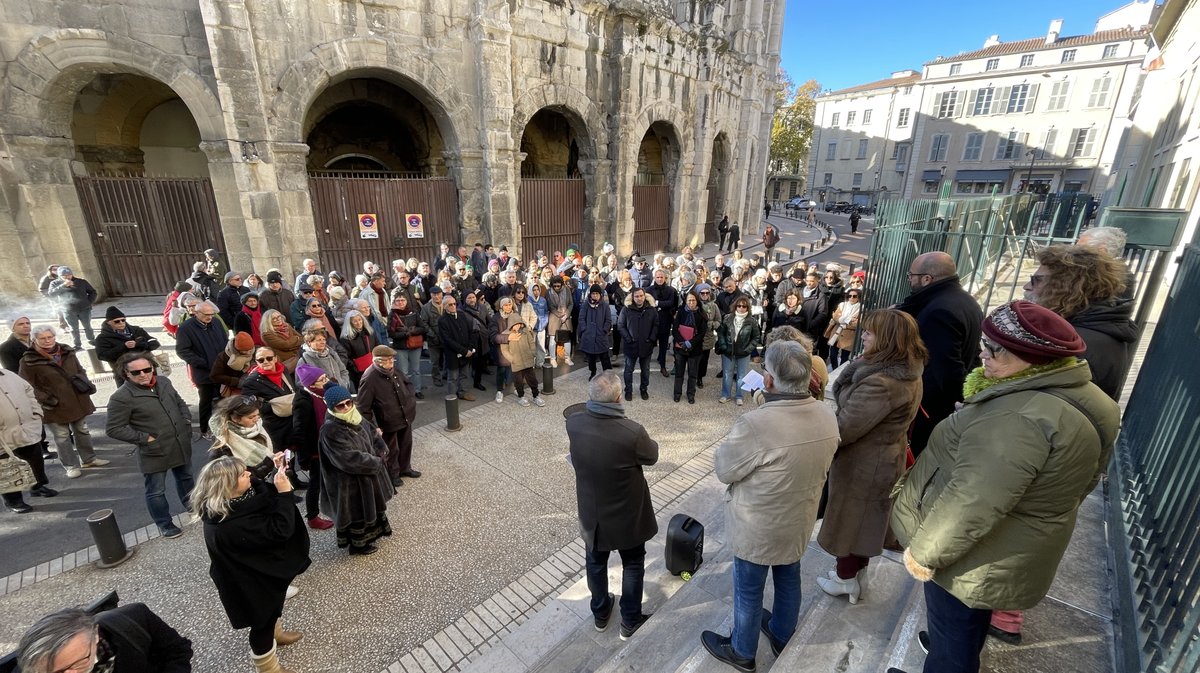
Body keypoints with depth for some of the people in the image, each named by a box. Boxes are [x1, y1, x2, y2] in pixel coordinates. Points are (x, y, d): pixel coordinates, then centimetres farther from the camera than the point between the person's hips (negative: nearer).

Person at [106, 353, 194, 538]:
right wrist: (144, 438, -19)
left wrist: (187, 422, 3)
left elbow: (180, 403, 15)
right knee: (156, 491, 9)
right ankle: (164, 524, 27)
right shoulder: (121, 397, -19)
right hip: (154, 452, -6)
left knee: (185, 478, 25)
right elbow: (113, 429, -15)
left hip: (181, 445, 6)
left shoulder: (164, 382, 0)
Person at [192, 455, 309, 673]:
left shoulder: (238, 498, -14)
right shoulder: (231, 525, -39)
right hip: (252, 581, -9)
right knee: (262, 621, 16)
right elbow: (279, 530, -37)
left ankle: (275, 632, 60)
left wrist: (279, 473, -15)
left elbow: (267, 499, 1)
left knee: (273, 606, 33)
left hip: (262, 569, 9)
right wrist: (284, 492, -38)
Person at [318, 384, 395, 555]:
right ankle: (358, 545, 34)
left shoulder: (357, 418, -5)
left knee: (370, 507, 27)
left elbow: (373, 434, 7)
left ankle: (375, 529, 51)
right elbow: (350, 459, -29)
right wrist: (376, 463, -19)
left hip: (369, 474, 8)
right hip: (350, 482, -7)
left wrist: (380, 453, -11)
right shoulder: (330, 431, -28)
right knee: (358, 513, 12)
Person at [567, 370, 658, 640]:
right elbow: (652, 456, -11)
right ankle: (630, 621, 41)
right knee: (633, 564, 24)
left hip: (591, 511, 4)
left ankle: (600, 613, 49)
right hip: (627, 514, -3)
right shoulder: (632, 432, -33)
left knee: (595, 562, 27)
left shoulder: (573, 423, -21)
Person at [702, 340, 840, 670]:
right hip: (799, 521, 6)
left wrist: (732, 441, -6)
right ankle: (782, 637, 54)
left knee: (748, 591, 18)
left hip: (758, 528, -6)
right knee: (789, 579, 28)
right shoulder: (827, 415, -13)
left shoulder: (756, 424, -36)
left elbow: (724, 470, -20)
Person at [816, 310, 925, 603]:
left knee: (848, 520, 14)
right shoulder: (907, 373, -1)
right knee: (863, 520, 25)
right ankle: (857, 574, 45)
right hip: (882, 461, 9)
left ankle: (846, 580, 35)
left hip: (860, 465, -9)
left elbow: (844, 428, -30)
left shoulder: (881, 383, -33)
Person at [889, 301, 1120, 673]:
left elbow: (973, 502, -33)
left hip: (978, 558, -9)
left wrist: (924, 550, -22)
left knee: (953, 628, 15)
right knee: (967, 621, 31)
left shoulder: (1019, 417, -34)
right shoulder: (1070, 393, -1)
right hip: (1010, 550, 9)